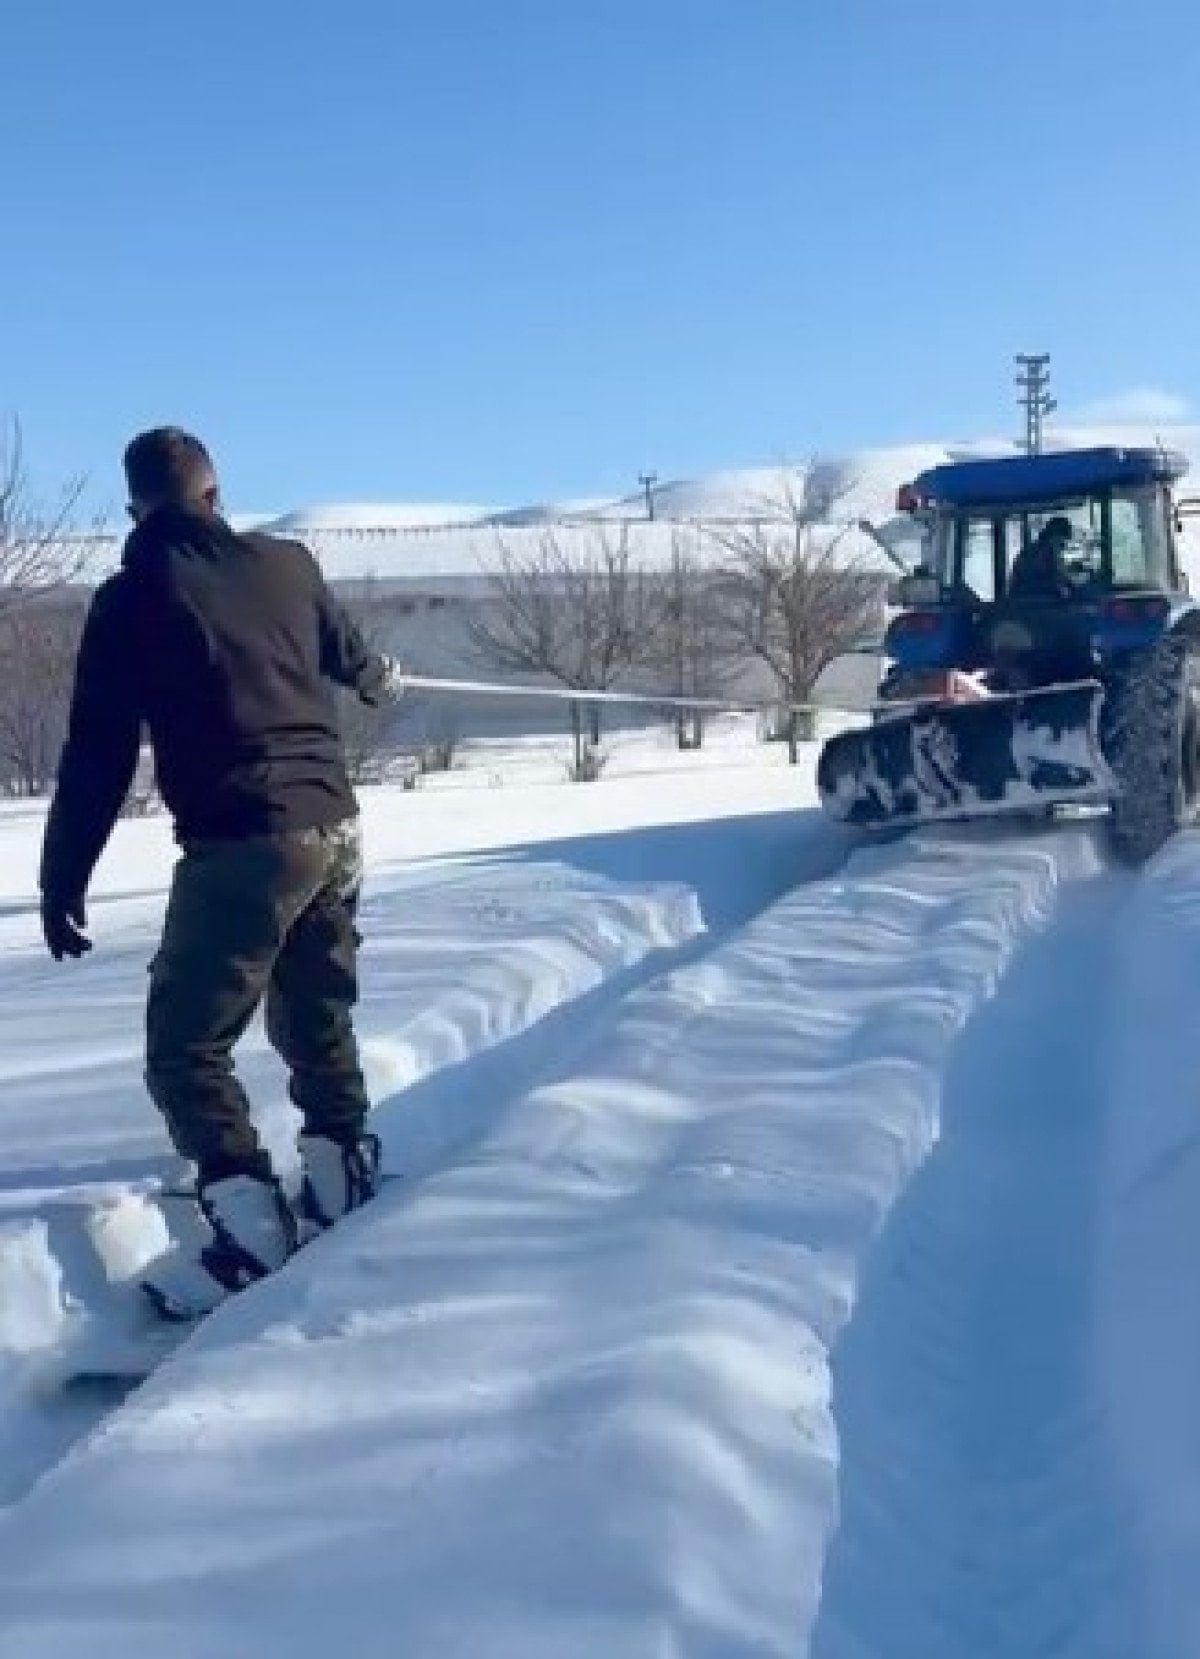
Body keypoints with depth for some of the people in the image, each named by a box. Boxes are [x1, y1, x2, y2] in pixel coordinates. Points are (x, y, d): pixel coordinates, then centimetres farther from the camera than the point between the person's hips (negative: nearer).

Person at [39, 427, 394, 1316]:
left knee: (186, 1046, 1)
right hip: (335, 827, 6)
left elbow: (98, 756, -7)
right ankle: (342, 1174, 31)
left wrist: (63, 880, 0)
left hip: (239, 846, -6)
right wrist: (381, 679, 51)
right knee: (318, 1016, 22)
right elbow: (349, 655, 27)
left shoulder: (129, 599, -5)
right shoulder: (287, 563, 8)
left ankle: (251, 1227, -5)